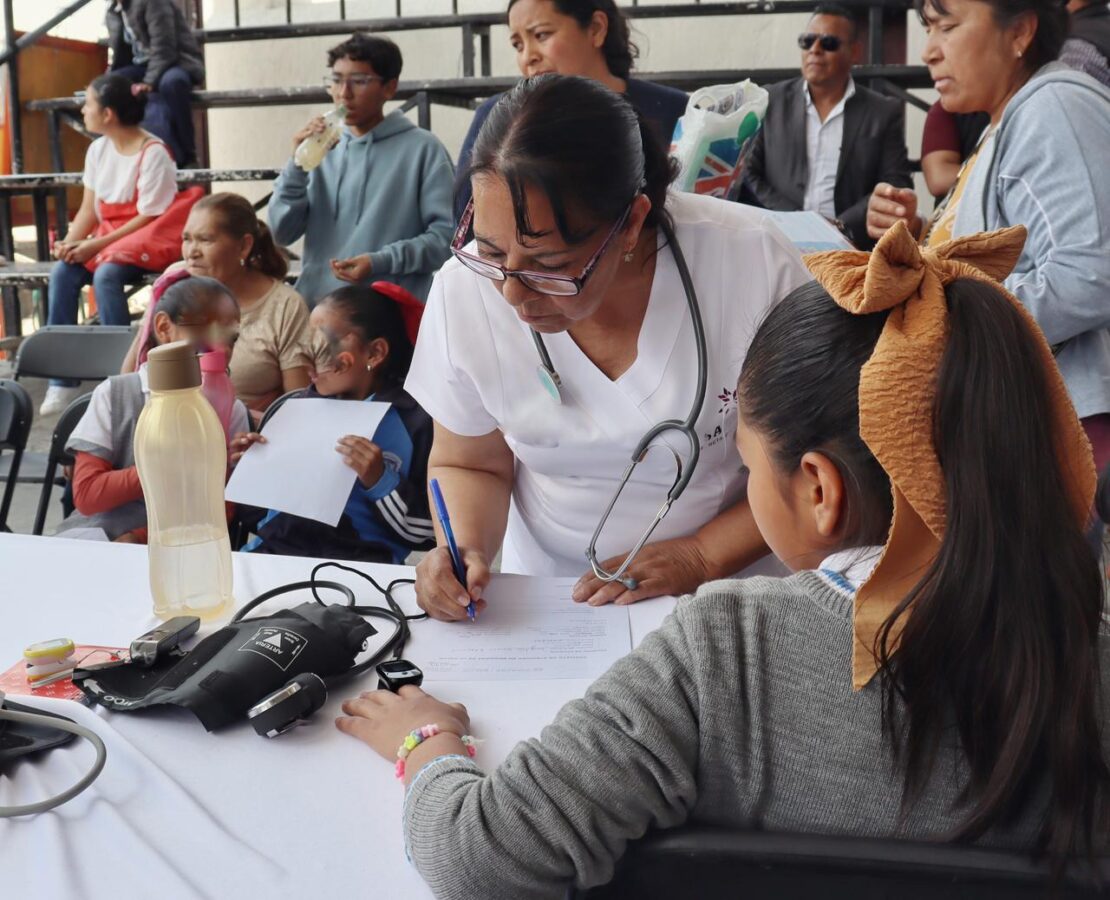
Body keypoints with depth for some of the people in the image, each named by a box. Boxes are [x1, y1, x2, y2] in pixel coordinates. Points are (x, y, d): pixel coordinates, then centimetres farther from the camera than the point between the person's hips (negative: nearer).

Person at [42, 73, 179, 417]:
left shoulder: (153, 153, -15)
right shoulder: (98, 149, 7)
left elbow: (148, 218, -18)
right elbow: (89, 210, 8)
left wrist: (97, 245, -21)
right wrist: (70, 242, -11)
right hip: (107, 238, 6)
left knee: (105, 275, -34)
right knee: (62, 272, -19)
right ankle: (63, 379, -18)